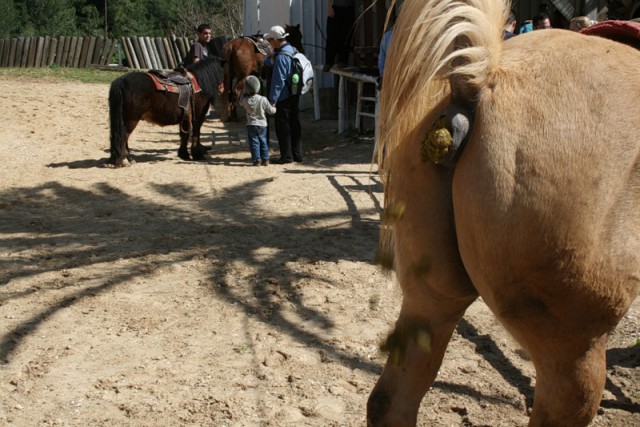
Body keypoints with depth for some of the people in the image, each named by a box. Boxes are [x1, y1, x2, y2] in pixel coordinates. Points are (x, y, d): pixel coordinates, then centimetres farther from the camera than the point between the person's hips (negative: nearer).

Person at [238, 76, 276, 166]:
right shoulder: (263, 100, -12)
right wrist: (274, 108, 20)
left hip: (251, 125, -1)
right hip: (262, 124, 1)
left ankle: (256, 160, -1)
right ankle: (265, 159, 12)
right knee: (263, 142, 12)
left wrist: (244, 94, 17)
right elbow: (270, 110, -1)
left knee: (254, 142, 4)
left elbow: (240, 102, 15)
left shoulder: (245, 100, -11)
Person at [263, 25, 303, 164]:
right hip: (295, 95, 9)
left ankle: (287, 156, 5)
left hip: (284, 97, -9)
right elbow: (267, 62, 17)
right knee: (294, 123, 13)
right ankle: (297, 154, 20)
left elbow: (278, 81, -20)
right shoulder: (292, 50, 9)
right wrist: (272, 56, -4)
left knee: (282, 125, 0)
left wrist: (272, 100, -16)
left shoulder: (281, 57, -20)